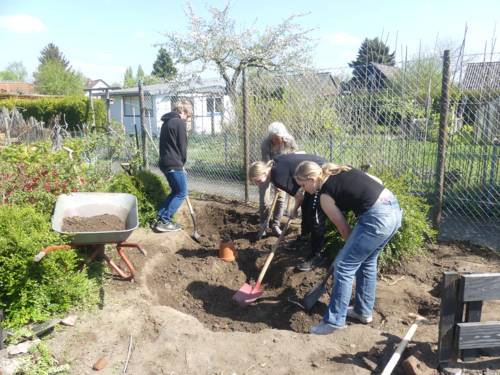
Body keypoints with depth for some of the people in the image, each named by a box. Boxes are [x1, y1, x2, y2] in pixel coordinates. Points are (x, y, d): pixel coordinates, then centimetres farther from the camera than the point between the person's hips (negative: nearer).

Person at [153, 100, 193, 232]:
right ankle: (164, 221, -4)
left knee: (176, 191, 18)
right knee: (182, 193, -1)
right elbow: (182, 146, -12)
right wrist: (182, 163, 4)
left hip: (165, 162, 9)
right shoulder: (180, 123, -10)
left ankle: (160, 217, 16)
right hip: (174, 164, -9)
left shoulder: (166, 122, 19)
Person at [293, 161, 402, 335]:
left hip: (378, 219, -9)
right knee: (366, 262, 23)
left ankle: (334, 321, 10)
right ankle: (363, 311, 36)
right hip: (394, 208, 9)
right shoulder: (342, 171, 16)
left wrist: (352, 245, 20)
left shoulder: (325, 195, -4)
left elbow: (343, 226, 4)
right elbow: (378, 181, 17)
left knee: (343, 266, 1)